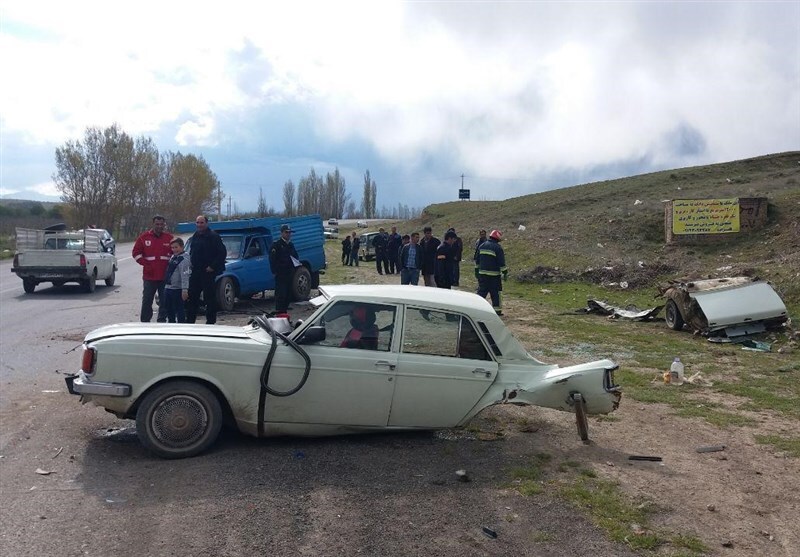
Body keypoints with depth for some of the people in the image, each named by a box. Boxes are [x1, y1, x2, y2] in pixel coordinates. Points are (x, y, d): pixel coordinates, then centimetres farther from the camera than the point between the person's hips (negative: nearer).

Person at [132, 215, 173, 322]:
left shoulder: (169, 238, 5)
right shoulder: (144, 237, 4)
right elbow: (136, 253, 6)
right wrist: (146, 264, -6)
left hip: (165, 276, 1)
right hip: (149, 276, 0)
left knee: (164, 301, 6)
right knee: (147, 301, 5)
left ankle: (161, 321, 15)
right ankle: (145, 321, 13)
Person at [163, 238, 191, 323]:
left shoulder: (184, 258, -16)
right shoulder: (173, 257, 13)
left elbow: (185, 275, -24)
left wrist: (185, 289, -29)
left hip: (177, 289, -9)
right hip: (168, 288, 9)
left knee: (179, 309, -3)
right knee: (169, 309, 20)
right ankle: (171, 322, 35)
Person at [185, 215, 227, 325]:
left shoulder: (213, 236, -10)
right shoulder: (195, 236, 14)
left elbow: (222, 253, -14)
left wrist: (213, 266, -17)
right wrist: (191, 264, 12)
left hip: (208, 272, -7)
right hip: (195, 272, 8)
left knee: (210, 298, -1)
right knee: (192, 298, 10)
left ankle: (210, 322, 7)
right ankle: (189, 321, 18)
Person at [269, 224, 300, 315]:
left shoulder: (291, 245, 18)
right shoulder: (276, 244, -6)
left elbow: (295, 256, 28)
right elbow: (272, 259, -11)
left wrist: (297, 262, 7)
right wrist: (275, 271, -18)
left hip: (290, 273, 8)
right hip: (280, 273, -8)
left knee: (288, 293, 10)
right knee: (280, 293, -9)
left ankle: (284, 309, 18)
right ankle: (279, 311, -7)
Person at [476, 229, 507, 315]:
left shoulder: (482, 246, 11)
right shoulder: (498, 248, -9)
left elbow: (477, 260, 17)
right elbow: (502, 263, -10)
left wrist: (477, 271, 24)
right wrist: (505, 273, -4)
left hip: (482, 273, 5)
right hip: (494, 275, -5)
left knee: (481, 291, 9)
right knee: (495, 293, 4)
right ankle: (497, 310, 7)